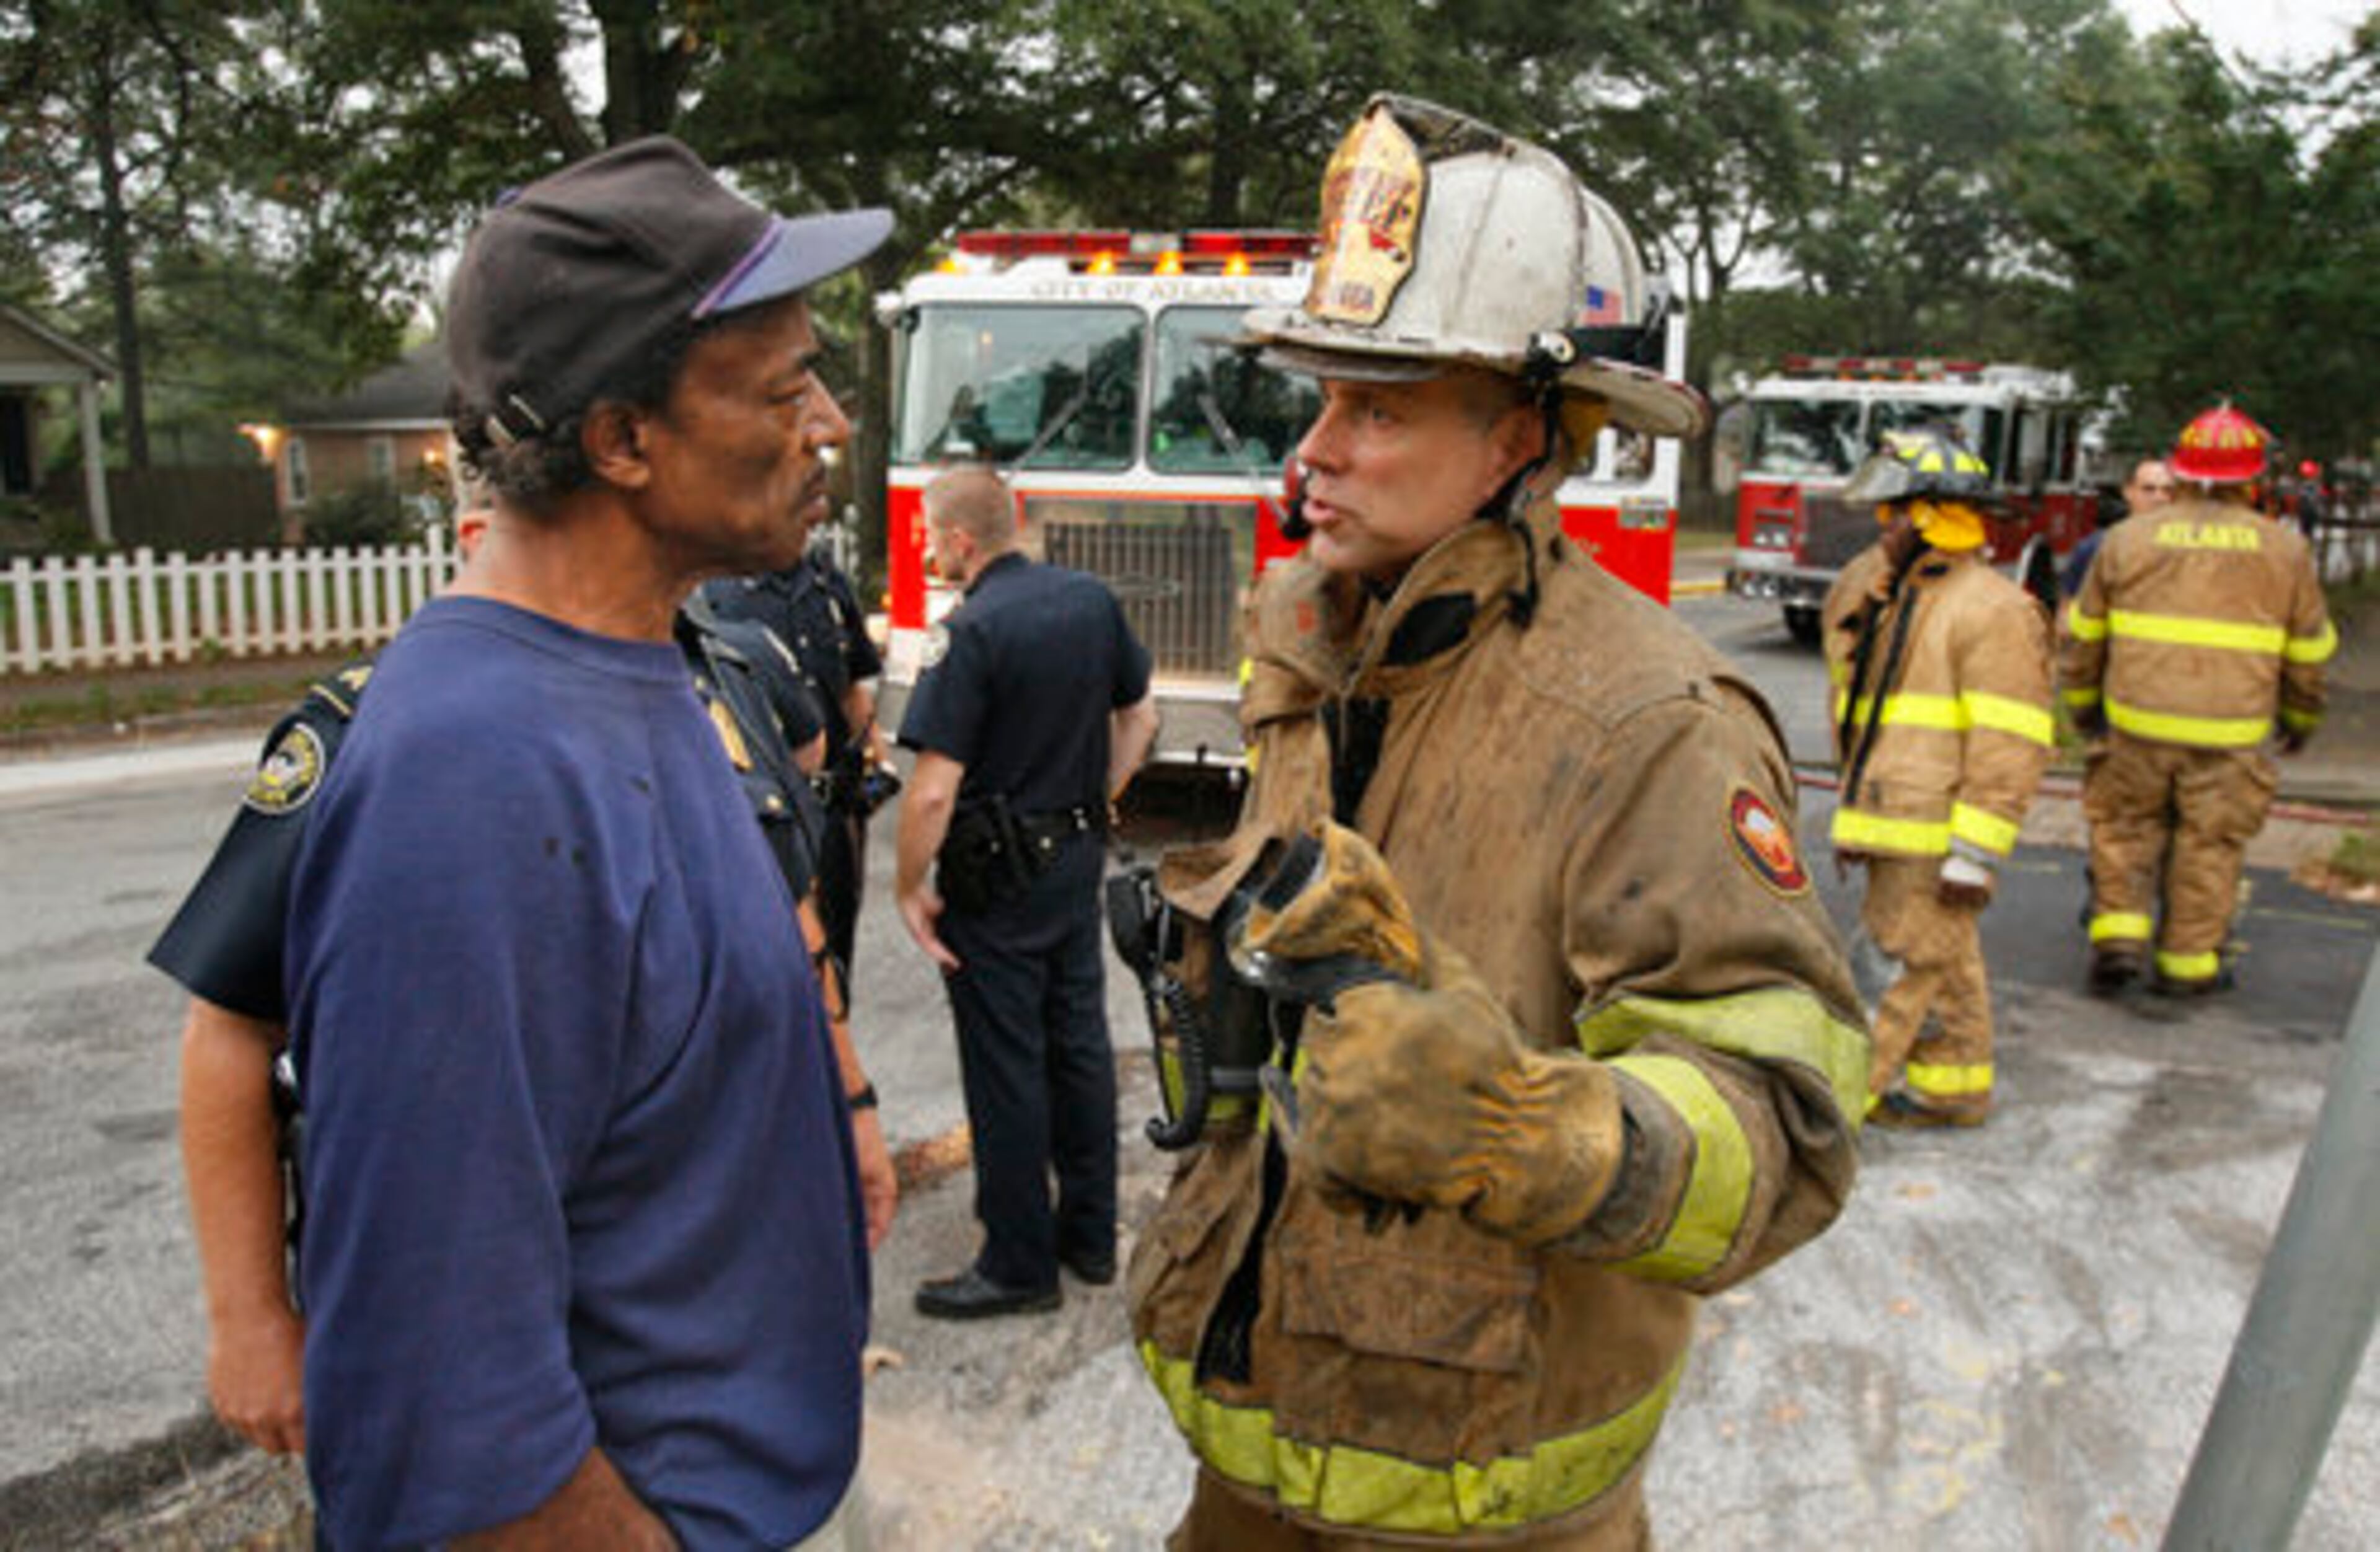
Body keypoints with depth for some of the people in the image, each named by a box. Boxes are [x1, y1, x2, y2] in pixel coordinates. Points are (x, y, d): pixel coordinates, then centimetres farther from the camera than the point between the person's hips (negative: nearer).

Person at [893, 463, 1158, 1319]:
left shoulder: (971, 633, -21)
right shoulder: (1092, 599, 1)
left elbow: (934, 791, -24)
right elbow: (1140, 716, 12)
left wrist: (910, 888, -12)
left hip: (996, 878, -7)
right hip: (1078, 861, 7)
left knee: (1006, 1070, 4)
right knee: (1080, 1042, 17)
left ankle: (1020, 1264, 16)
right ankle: (1091, 1234, 31)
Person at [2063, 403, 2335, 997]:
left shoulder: (2130, 539, 3)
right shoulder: (2284, 550, 3)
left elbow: (2085, 632, 10)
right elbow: (2310, 650, 12)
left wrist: (2082, 701, 24)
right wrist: (2301, 718, 27)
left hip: (2138, 724, 0)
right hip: (2230, 733, 0)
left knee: (2126, 828, 15)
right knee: (2209, 845, 9)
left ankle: (2118, 934, 5)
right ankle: (2186, 963, 17)